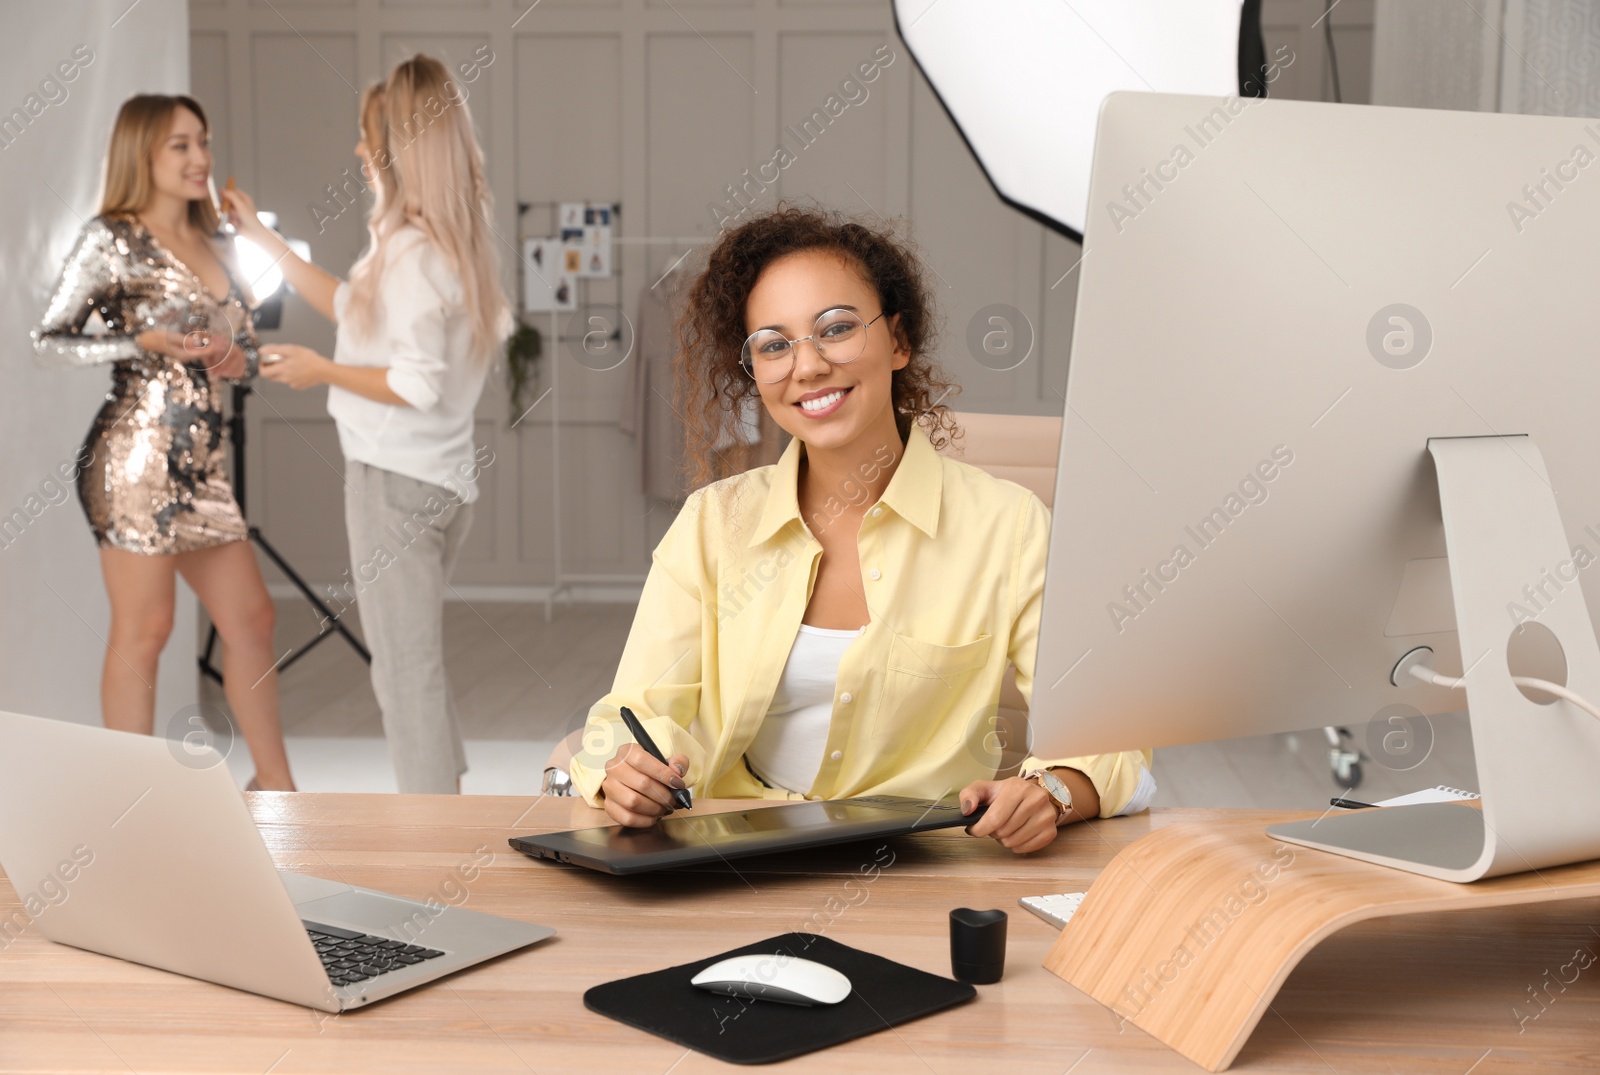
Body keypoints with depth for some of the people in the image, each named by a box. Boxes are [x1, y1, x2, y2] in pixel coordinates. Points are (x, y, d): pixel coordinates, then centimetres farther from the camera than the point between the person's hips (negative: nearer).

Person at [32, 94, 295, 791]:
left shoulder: (216, 247, 15)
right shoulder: (111, 240, -5)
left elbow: (246, 345, 24)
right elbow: (49, 341, -4)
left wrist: (235, 359, 1)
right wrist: (147, 343, -15)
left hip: (202, 460, 7)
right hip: (137, 456, -7)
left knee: (250, 617, 10)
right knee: (143, 629, -1)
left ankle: (274, 784, 22)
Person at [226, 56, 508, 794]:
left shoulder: (412, 251, -19)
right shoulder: (449, 239, 10)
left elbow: (418, 385, -23)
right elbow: (353, 307, 21)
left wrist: (321, 371, -10)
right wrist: (262, 238, 24)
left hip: (396, 481, -9)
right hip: (440, 477, 9)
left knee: (406, 666, 0)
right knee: (416, 656, 20)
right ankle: (442, 797, 31)